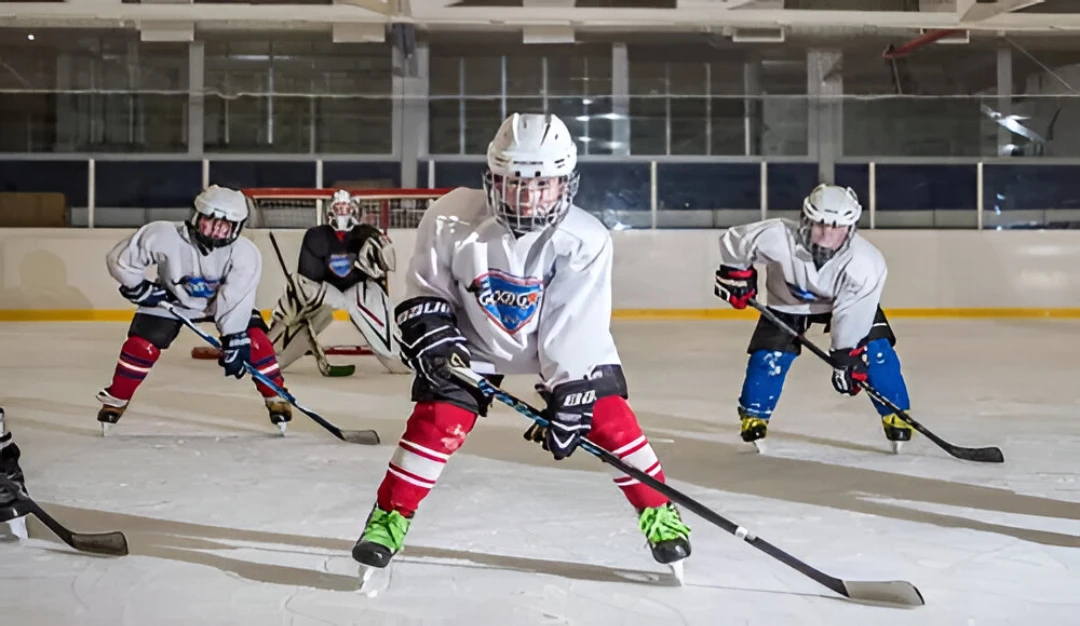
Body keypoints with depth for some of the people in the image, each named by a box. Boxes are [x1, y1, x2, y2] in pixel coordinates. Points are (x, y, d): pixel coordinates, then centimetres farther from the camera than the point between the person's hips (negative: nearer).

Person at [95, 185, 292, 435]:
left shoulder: (245, 254, -32)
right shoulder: (164, 237, -33)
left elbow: (236, 300, -32)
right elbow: (120, 258, -21)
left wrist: (234, 340, -36)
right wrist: (140, 289, -18)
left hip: (222, 301, 0)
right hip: (170, 299, 0)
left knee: (255, 341, -17)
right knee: (141, 346, -13)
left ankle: (276, 399, -1)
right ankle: (115, 401, 9)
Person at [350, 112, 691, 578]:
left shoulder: (585, 241, -30)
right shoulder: (452, 219, -26)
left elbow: (576, 335, -27)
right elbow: (424, 287, -8)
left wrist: (568, 402, -28)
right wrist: (431, 333, -23)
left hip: (566, 344, 0)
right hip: (474, 339, 1)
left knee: (608, 417, -10)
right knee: (437, 420, -12)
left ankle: (658, 510, 8)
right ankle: (390, 516, 5)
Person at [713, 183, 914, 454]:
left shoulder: (867, 264, -36)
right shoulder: (778, 238, -36)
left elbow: (851, 316, -31)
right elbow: (733, 240, -19)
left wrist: (847, 358, -29)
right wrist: (736, 274, -9)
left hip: (849, 301, 0)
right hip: (787, 302, 0)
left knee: (877, 351, -15)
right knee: (769, 357, -12)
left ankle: (896, 417, -1)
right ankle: (753, 419, 9)